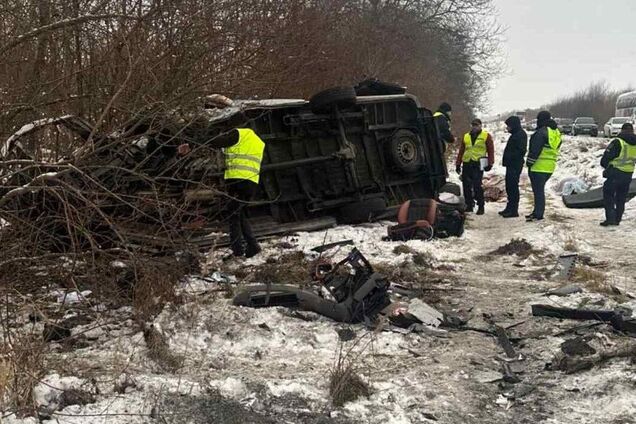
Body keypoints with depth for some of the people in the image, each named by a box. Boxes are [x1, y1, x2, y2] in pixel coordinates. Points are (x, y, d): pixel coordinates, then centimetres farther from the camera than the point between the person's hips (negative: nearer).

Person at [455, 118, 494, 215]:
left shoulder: (486, 136, 6)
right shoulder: (466, 136, 18)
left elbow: (490, 150, 2)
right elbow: (461, 151, 19)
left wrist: (490, 164, -6)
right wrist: (458, 164, 14)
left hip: (478, 164, -5)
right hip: (466, 164, 5)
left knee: (477, 186, -11)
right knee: (466, 186, 5)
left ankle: (480, 206, -4)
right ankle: (469, 205, 16)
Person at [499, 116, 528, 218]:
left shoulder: (521, 135, -13)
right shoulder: (515, 135, 19)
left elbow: (521, 151, -21)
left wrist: (509, 157, -19)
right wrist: (506, 160, 14)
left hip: (515, 166, -11)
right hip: (511, 165, 11)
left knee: (513, 187, -9)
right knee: (509, 187, 15)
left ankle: (513, 210, -6)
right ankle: (510, 208, 23)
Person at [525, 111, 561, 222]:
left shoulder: (541, 133, -16)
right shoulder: (557, 133, 14)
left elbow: (535, 150, -18)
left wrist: (529, 163, -10)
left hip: (539, 167, -9)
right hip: (550, 167, 9)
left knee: (538, 191, -4)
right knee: (540, 190, 17)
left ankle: (538, 214, -3)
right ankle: (538, 212, 22)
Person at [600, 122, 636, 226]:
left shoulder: (617, 142, -14)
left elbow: (606, 157, -10)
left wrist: (606, 166, 9)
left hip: (615, 173, -6)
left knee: (608, 195, 3)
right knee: (621, 198, 15)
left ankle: (610, 217, -8)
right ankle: (617, 219, 19)